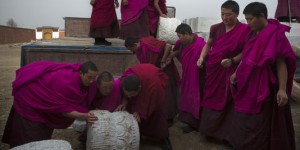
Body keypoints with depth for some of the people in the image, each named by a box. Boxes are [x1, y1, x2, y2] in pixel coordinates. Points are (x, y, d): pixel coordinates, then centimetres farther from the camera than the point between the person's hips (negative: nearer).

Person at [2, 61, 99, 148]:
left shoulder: (77, 76, -14)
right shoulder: (66, 81, -39)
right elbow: (63, 108, -32)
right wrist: (83, 116, -44)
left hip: (42, 94, 8)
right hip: (29, 94, -8)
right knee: (30, 133, 2)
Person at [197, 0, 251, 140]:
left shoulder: (244, 30, -8)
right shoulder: (216, 28, 2)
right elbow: (208, 44, 14)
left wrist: (232, 60, -20)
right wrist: (201, 58, -2)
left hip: (229, 70, -3)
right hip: (212, 68, 3)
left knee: (224, 101, 2)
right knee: (210, 99, 10)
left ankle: (224, 132, 17)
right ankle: (208, 128, 25)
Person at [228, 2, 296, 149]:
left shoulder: (275, 35, -14)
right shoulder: (253, 34, 9)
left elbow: (281, 63, -18)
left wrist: (282, 89, -23)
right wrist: (236, 73, 10)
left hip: (264, 87, -8)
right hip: (248, 85, 8)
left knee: (259, 122, 3)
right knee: (245, 120, 16)